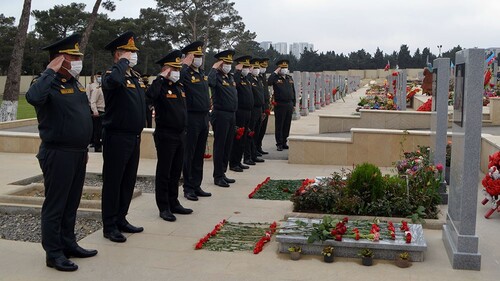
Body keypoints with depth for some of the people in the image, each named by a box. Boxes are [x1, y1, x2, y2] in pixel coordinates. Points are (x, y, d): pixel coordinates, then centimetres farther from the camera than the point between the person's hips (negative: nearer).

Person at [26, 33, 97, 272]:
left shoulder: (75, 84, 13)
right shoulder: (49, 84, -13)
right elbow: (33, 97, -37)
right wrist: (51, 71, -27)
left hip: (77, 153, 8)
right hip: (58, 154, -8)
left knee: (71, 203, 17)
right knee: (55, 205, 1)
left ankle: (69, 244, 29)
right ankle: (53, 253, 10)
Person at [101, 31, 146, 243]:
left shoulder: (136, 76, 14)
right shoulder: (112, 74, -12)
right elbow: (112, 81, -38)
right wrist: (123, 63, -22)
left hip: (134, 137, 8)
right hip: (117, 137, -8)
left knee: (129, 181, 15)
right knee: (113, 182, 1)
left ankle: (121, 219, 28)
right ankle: (109, 226, 11)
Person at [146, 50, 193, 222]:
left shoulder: (179, 87, 14)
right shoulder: (161, 86, -11)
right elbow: (150, 94, -35)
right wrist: (162, 77, -25)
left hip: (180, 135, 8)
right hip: (166, 135, -8)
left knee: (176, 172, 15)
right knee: (164, 172, 1)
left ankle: (174, 203, 26)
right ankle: (164, 207, 9)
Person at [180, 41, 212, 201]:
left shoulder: (202, 73, 15)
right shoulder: (185, 74, -10)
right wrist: (184, 64, -22)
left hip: (204, 117, 8)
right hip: (191, 118, -8)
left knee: (199, 155, 13)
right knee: (189, 155, 1)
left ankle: (197, 186, 23)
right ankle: (188, 188, 10)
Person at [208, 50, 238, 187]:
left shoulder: (231, 77, 16)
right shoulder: (217, 76, -9)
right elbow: (210, 82, -34)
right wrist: (214, 68, -23)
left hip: (231, 114, 8)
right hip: (220, 115, -8)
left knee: (228, 145, 13)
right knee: (220, 145, -2)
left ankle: (222, 173, 24)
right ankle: (218, 176, 5)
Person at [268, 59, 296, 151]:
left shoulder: (290, 78, 15)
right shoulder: (276, 78, -3)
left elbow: (293, 91, 19)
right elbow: (269, 81, -26)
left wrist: (294, 104, 15)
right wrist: (275, 72, -17)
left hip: (289, 105, 5)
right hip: (280, 104, -5)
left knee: (287, 125, 9)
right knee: (279, 125, 0)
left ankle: (284, 142, 19)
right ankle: (279, 144, 7)